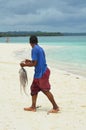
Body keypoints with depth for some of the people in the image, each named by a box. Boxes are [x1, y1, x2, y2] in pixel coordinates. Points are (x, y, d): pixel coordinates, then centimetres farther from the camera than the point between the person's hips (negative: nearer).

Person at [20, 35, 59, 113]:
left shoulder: (34, 49, -14)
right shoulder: (40, 48, 13)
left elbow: (34, 64, -18)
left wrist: (24, 64, -4)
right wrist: (29, 61, 30)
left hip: (42, 73, -10)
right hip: (39, 72, 10)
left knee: (46, 91, -4)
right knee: (34, 89, 13)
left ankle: (56, 107, 2)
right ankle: (33, 107, 18)